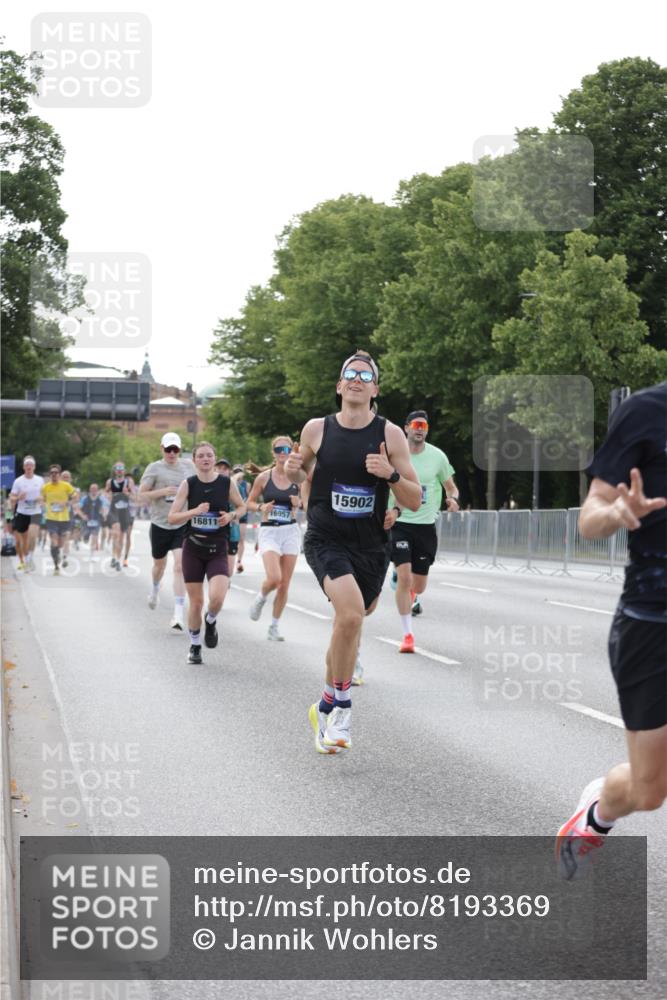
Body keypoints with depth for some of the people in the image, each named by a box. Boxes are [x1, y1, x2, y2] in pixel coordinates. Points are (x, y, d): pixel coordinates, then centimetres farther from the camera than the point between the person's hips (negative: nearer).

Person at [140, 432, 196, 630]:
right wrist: (162, 492, -19)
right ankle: (155, 588, 54)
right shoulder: (154, 468, -4)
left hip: (183, 525, 0)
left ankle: (179, 614, -14)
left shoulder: (188, 465, 5)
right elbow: (141, 495, -6)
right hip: (160, 524, 0)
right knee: (159, 564, 19)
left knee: (179, 566, -13)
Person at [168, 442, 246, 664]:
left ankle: (210, 621, 16)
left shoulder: (227, 483, -3)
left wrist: (232, 516, -9)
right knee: (196, 601, 4)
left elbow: (242, 507, 13)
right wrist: (195, 511, -22)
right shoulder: (188, 484, -4)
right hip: (193, 549, 0)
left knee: (217, 598, -20)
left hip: (217, 550, 0)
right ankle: (195, 646, 25)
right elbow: (172, 518, -7)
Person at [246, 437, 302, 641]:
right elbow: (250, 502, 7)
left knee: (284, 585, 3)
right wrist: (261, 507, -13)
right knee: (274, 578, -21)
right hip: (268, 531, -2)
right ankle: (261, 598, 14)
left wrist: (299, 504, -10)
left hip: (291, 532, 2)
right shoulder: (264, 477, -2)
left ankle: (273, 628, 17)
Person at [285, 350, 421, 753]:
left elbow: (415, 502, -3)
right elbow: (303, 472, 19)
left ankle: (327, 706, 36)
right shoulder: (317, 429, -1)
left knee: (351, 622, 14)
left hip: (371, 546, 2)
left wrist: (391, 474, -21)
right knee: (351, 612, -26)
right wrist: (294, 471, -4)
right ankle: (342, 706, -10)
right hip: (325, 540, -2)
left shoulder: (390, 434, -3)